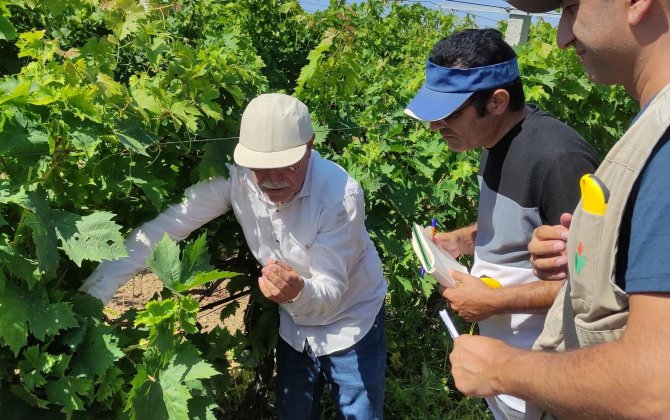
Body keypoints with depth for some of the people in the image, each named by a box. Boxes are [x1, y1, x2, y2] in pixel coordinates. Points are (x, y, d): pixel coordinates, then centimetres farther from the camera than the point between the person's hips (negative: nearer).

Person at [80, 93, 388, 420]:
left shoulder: (341, 195, -32)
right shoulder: (235, 175, -22)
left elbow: (331, 292, -30)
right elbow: (164, 226, -19)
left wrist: (299, 293, -53)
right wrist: (92, 293, -23)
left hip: (350, 327, -3)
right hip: (295, 327, 4)